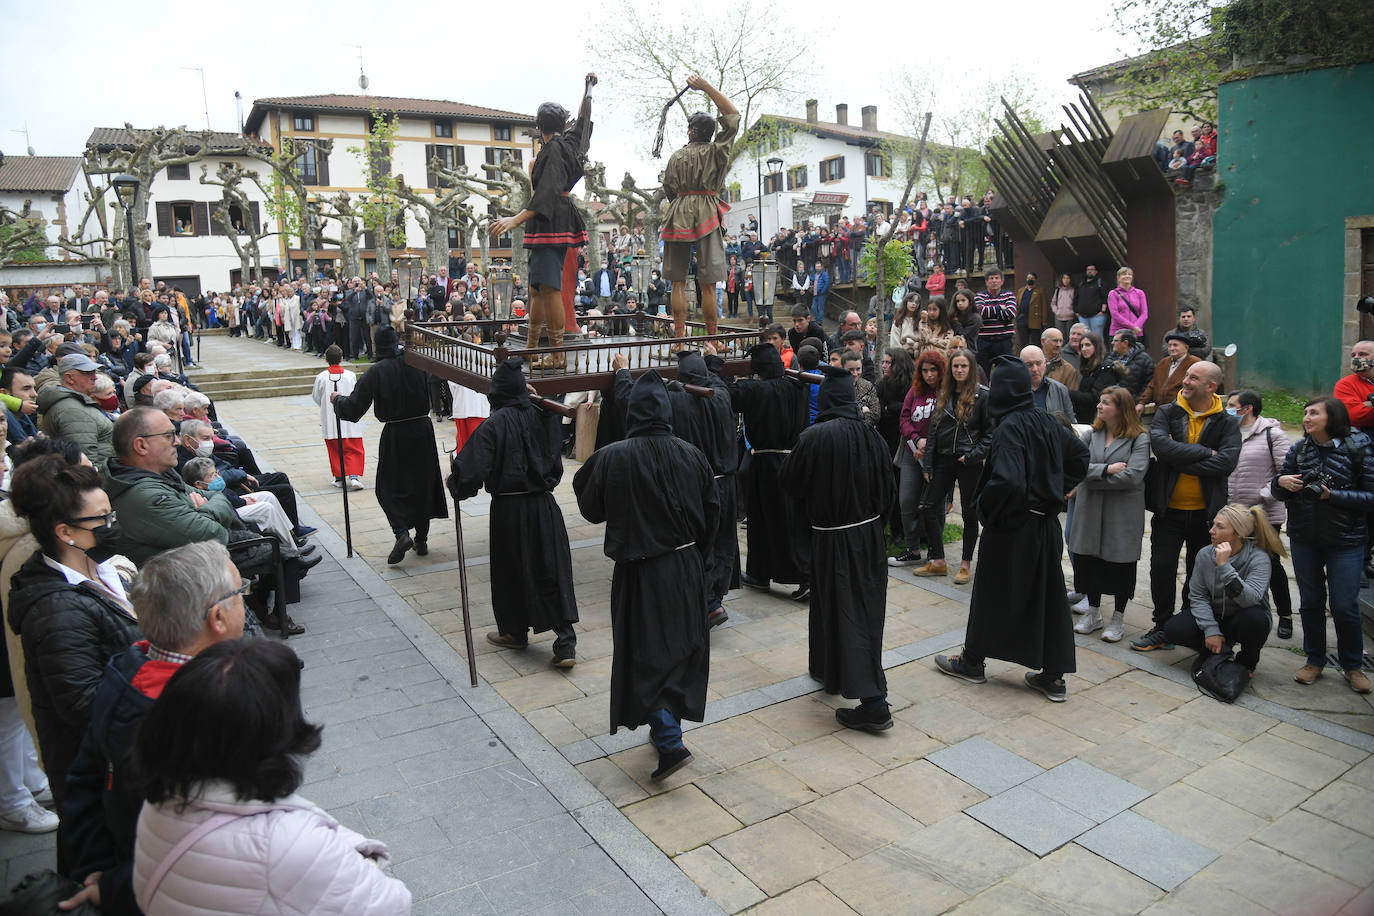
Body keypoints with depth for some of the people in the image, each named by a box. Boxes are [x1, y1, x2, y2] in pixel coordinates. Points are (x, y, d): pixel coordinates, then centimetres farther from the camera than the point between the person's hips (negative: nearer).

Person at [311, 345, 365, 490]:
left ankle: (339, 477, 16)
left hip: (330, 421, 1)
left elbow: (317, 399, 5)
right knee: (354, 450, 4)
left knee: (335, 451, 13)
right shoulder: (350, 375, -6)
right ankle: (354, 475, -10)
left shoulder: (321, 377, -6)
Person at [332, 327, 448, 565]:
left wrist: (337, 399, 11)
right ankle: (421, 539, 18)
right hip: (422, 429, 3)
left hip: (395, 434, -3)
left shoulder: (376, 372, -9)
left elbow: (354, 407, -7)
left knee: (389, 486, 9)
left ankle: (401, 532, -12)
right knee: (423, 483, 13)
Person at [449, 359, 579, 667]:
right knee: (553, 570, 4)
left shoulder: (494, 425, -14)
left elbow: (474, 468, -17)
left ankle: (515, 632, 28)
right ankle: (566, 642, 0)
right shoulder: (542, 416, 1)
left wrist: (455, 482, 1)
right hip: (544, 505, 4)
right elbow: (556, 463, 10)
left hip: (508, 508, -4)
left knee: (512, 571, 13)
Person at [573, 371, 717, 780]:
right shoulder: (691, 454, -4)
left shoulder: (611, 458, -15)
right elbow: (711, 514, 4)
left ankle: (670, 742, -5)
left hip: (639, 571, -4)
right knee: (681, 647, 19)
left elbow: (592, 511, -3)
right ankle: (667, 725, 34)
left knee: (645, 655, 4)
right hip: (686, 567, 4)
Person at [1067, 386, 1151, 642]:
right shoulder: (1092, 434, 6)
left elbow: (1132, 476, -18)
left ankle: (1118, 620, 22)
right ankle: (1093, 614, 26)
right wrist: (1106, 470, -19)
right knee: (1090, 561, 9)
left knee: (1120, 564, 6)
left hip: (1123, 514, -4)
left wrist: (1092, 479, -12)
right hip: (1091, 509, 4)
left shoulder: (1139, 438, -8)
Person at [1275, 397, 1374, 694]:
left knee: (1344, 606, 2)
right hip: (1304, 539, 3)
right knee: (1311, 602, 12)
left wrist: (1332, 495, -22)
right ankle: (1315, 660, 27)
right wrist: (1281, 482, -15)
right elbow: (1278, 489, 6)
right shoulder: (1299, 449, 0)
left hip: (1345, 541, -3)